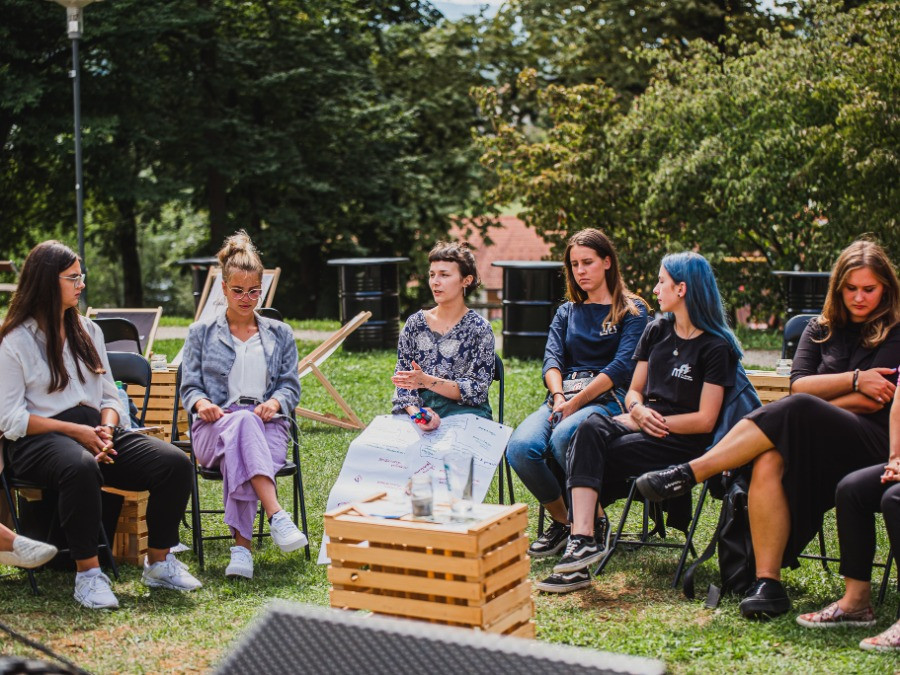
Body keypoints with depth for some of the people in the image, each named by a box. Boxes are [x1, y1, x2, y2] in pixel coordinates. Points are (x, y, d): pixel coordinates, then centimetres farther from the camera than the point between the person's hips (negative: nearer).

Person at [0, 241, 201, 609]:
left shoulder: (87, 331, 19)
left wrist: (105, 430, -4)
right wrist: (74, 430, -15)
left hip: (95, 430, 6)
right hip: (40, 440, -6)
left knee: (175, 463, -18)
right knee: (81, 468, -42)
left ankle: (159, 562, -4)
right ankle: (87, 574, -29)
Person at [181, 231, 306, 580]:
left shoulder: (280, 334, 23)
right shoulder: (201, 332, 20)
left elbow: (291, 384, 15)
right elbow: (189, 386, 13)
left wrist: (275, 402, -9)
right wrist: (201, 403, -12)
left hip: (267, 424, 1)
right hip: (215, 427, -1)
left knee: (237, 456, -39)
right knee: (242, 423, -41)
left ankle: (241, 545, -48)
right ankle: (277, 516, -54)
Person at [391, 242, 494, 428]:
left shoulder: (480, 329, 2)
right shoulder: (415, 323, 10)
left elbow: (477, 391, -5)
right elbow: (402, 383, 7)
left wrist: (427, 381, -17)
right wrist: (417, 413, -15)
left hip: (462, 410, -2)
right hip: (420, 408, 2)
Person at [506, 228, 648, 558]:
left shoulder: (632, 310, 9)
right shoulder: (566, 312, 24)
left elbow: (623, 366, -6)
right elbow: (551, 358, 8)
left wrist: (576, 402, -16)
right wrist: (559, 396, -14)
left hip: (608, 399, -4)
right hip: (564, 397, 4)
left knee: (564, 437, -37)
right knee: (520, 448, -27)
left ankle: (594, 520, -16)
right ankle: (562, 521, -6)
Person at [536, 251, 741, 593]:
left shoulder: (716, 347, -5)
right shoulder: (656, 331, 16)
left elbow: (705, 420, -8)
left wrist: (656, 421, -12)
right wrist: (639, 411, -5)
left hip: (684, 441, -6)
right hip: (643, 426, 6)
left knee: (586, 457, -26)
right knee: (590, 428, -29)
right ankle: (583, 539, -39)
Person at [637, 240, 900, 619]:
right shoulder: (821, 330, 22)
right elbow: (798, 384, 6)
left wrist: (811, 412, -4)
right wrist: (854, 380, -5)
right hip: (813, 442, 4)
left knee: (797, 410, -36)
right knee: (770, 462, -34)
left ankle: (688, 474, -33)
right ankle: (767, 582, -36)